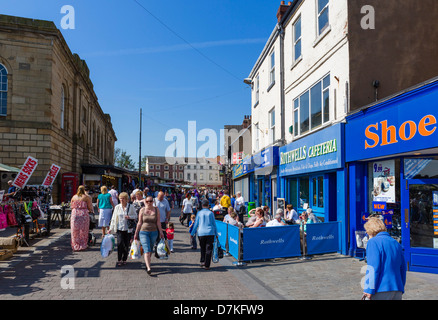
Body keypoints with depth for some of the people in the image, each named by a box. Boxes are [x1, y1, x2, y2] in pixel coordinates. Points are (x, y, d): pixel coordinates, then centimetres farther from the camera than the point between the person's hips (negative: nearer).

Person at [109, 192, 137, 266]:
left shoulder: (131, 207, 0)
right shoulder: (117, 207, 5)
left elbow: (135, 216, 7)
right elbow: (113, 218, 9)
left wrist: (130, 217, -14)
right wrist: (111, 228, 6)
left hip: (128, 229, 0)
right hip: (119, 228, 0)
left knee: (127, 245, 4)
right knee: (120, 243, -12)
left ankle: (124, 259, 20)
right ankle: (119, 260, 1)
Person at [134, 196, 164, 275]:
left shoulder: (156, 210, 2)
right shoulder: (142, 210, 0)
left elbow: (158, 222, 3)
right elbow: (139, 223, 4)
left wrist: (161, 233, 0)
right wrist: (136, 233, 5)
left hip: (154, 233, 2)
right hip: (143, 232, -2)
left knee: (150, 250, 13)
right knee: (147, 250, -12)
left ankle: (147, 263, 34)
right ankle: (148, 268, -15)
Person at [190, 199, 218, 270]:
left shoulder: (199, 213, 3)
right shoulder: (211, 213, 2)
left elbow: (196, 224, 6)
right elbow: (214, 224, 6)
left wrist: (192, 233, 14)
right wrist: (216, 234, 15)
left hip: (201, 233, 1)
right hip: (210, 233, -1)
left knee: (202, 248, 17)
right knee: (209, 249, 3)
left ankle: (202, 261, 7)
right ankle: (207, 265, 2)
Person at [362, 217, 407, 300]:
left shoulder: (373, 242, -7)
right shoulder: (396, 243, 14)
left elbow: (373, 268, -15)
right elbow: (403, 268, 18)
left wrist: (369, 290, -12)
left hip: (381, 291, -7)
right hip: (397, 291, 7)